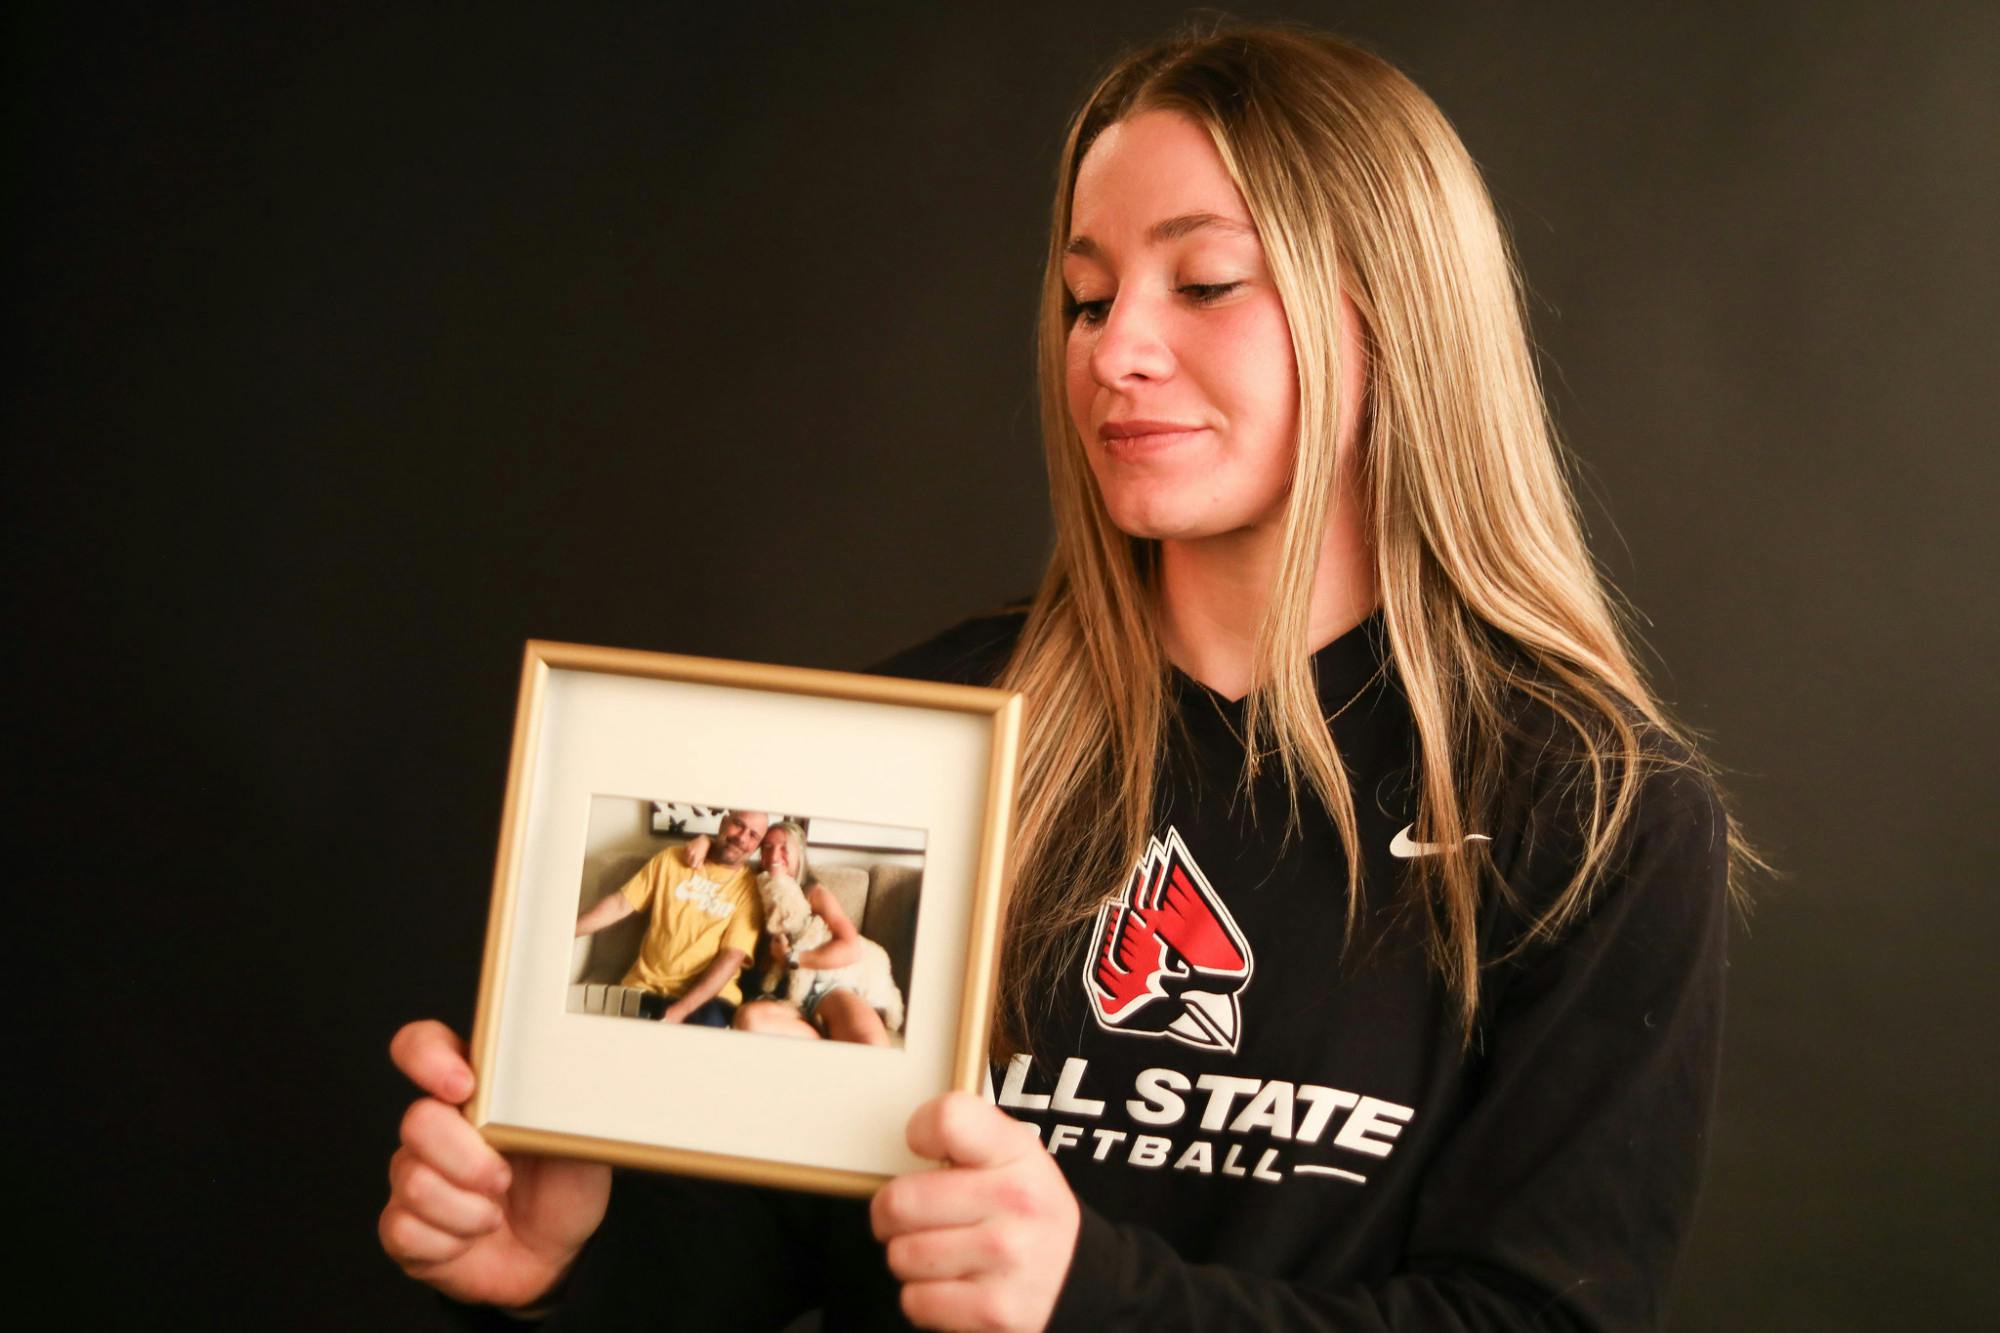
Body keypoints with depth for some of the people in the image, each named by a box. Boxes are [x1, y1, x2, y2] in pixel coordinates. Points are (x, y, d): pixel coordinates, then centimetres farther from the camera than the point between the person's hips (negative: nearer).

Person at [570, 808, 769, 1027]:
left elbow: (732, 958, -7)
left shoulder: (751, 889, 2)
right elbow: (620, 904, 8)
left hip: (707, 995, -2)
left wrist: (679, 1011, -19)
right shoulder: (672, 860, 12)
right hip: (646, 988, 2)